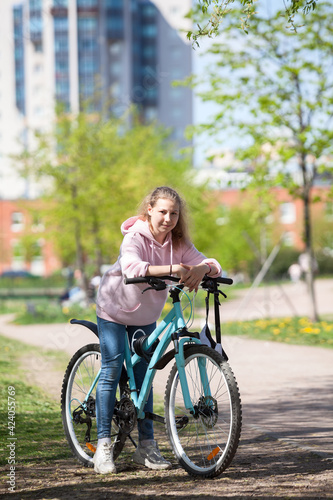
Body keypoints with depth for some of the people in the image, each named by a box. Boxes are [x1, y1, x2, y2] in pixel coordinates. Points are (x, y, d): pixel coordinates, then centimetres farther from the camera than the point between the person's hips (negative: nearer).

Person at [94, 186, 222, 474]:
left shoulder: (178, 242, -9)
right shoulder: (135, 237, -24)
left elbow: (212, 265, -15)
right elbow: (132, 268, -44)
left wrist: (202, 269, -39)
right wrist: (172, 269, -54)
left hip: (147, 314, 5)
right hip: (115, 309, -5)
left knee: (143, 375, 5)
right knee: (112, 372, -8)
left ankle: (146, 445, 9)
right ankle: (103, 445, -3)